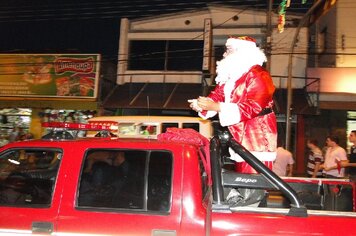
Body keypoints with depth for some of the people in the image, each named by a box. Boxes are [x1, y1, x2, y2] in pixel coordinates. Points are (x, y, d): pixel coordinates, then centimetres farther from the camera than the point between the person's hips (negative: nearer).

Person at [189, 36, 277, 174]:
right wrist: (201, 104, -15)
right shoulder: (229, 76, 15)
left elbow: (252, 107, -24)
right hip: (239, 136, 8)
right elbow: (217, 95, 9)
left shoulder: (258, 76, -15)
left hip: (257, 138, -8)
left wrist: (216, 107, -29)